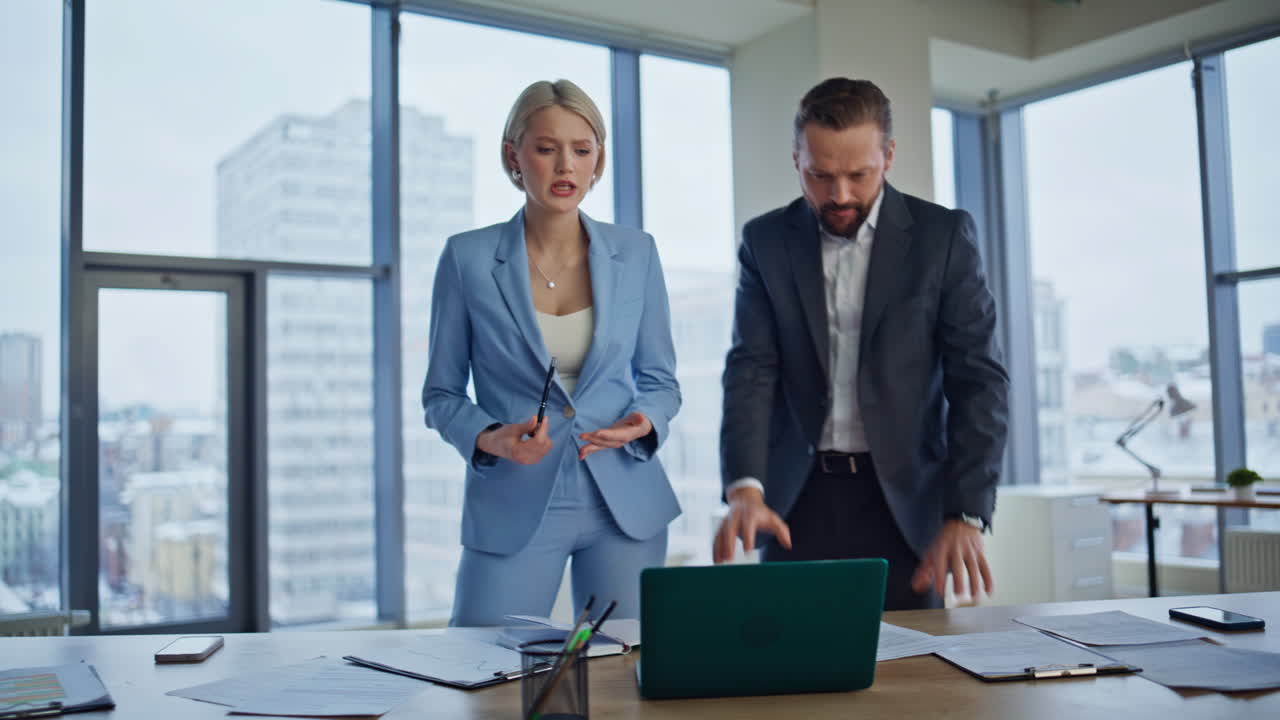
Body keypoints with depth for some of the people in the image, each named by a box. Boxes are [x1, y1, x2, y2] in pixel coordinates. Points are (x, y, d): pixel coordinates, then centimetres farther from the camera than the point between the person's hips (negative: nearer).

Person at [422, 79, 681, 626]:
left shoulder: (635, 253, 2)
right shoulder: (468, 258, -3)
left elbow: (661, 380, 9)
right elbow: (441, 393, 3)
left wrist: (642, 422, -12)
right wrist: (490, 439, -16)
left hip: (625, 502, 2)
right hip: (512, 506, -2)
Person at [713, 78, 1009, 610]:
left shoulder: (944, 235, -2)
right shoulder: (765, 242, 2)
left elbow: (978, 379, -7)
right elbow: (752, 370, -6)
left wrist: (966, 514, -18)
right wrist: (744, 486, -22)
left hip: (902, 498, -1)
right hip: (798, 500, 1)